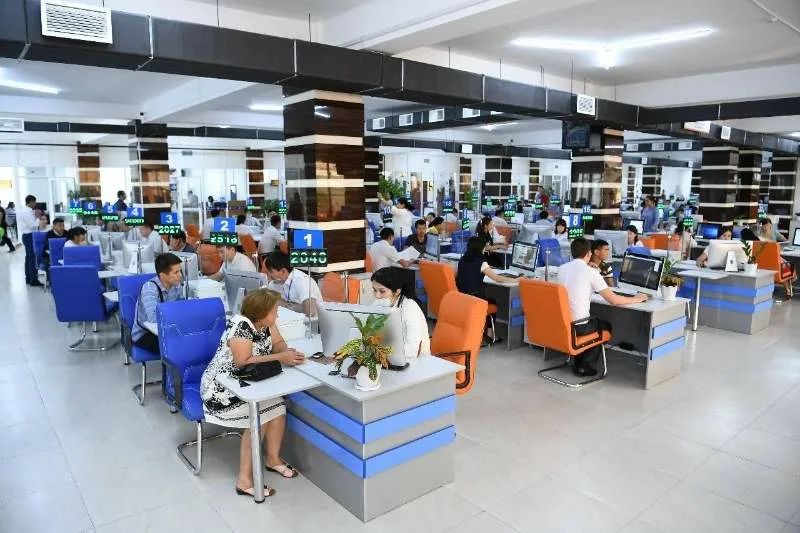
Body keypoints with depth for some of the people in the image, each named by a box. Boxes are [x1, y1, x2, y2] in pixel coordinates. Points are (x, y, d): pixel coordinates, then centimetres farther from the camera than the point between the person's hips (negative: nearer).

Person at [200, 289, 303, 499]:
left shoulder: (265, 322, -3)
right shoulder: (240, 326, -26)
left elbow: (278, 344, 5)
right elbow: (243, 362, -30)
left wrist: (288, 352, -18)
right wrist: (280, 358, -29)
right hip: (222, 386, -7)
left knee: (278, 405, -13)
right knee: (258, 415, -24)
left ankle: (273, 459, 9)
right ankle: (244, 480, -14)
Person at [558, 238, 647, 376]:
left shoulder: (562, 268, 3)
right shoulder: (591, 272, -13)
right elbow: (613, 300, -12)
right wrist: (635, 299, 5)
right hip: (577, 326, -6)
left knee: (595, 321, 35)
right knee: (606, 326, 25)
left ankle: (578, 362, 29)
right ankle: (585, 365, 17)